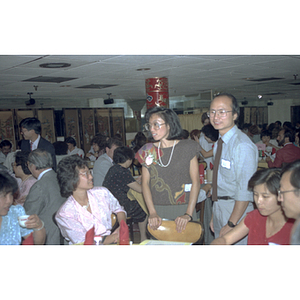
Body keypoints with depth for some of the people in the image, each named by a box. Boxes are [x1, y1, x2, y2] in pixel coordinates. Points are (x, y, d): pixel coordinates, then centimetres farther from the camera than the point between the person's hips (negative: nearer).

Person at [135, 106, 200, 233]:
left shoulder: (187, 147, -2)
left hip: (182, 209, -2)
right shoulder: (148, 151, 5)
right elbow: (145, 183, 2)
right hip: (157, 210, 2)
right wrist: (152, 213, -10)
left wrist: (188, 214, -13)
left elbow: (195, 182, -4)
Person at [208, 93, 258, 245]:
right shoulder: (219, 144, 8)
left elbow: (245, 191, -22)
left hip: (237, 209, -8)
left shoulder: (243, 145, -20)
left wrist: (231, 224, -20)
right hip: (219, 207, 8)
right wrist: (214, 215, 14)